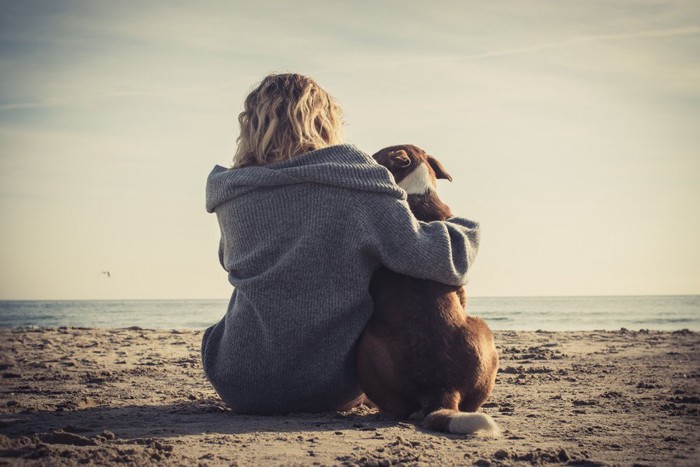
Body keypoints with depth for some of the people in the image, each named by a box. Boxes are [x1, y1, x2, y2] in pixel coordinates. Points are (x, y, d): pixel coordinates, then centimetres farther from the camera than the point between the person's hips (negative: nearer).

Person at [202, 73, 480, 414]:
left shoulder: (230, 196, -2)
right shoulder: (356, 184, -11)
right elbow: (425, 254, -17)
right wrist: (465, 231, 5)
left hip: (240, 388, 2)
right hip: (331, 392, -2)